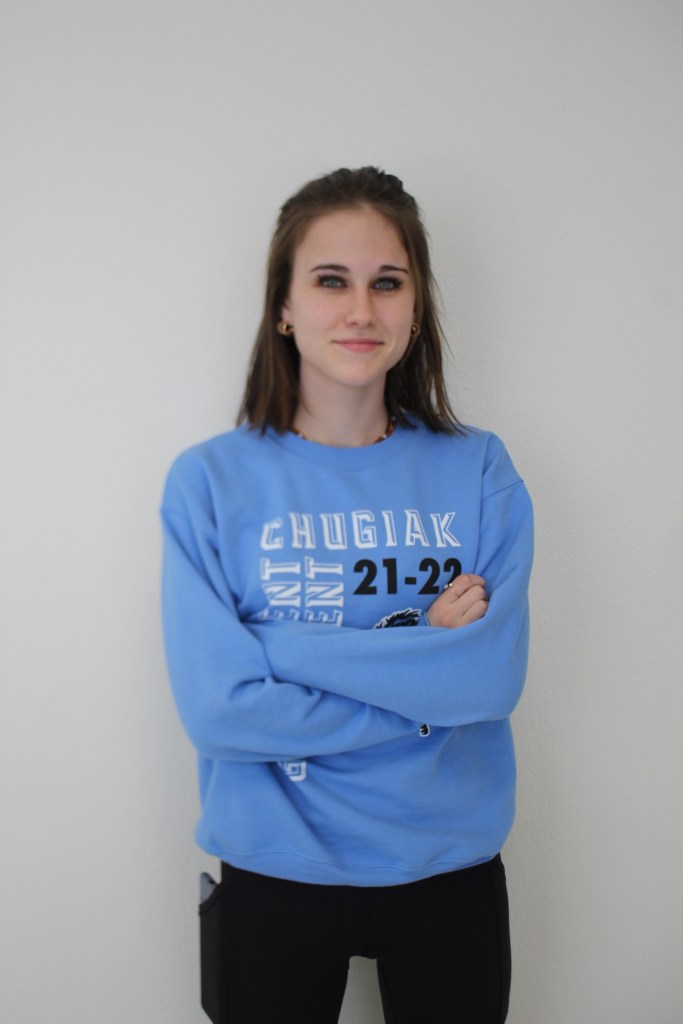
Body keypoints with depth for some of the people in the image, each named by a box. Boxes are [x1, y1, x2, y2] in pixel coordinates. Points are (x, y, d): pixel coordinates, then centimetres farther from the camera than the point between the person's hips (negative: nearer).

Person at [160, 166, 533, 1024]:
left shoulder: (479, 472, -3)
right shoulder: (211, 480, -9)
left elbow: (496, 676, -14)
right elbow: (216, 706, -16)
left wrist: (285, 644, -18)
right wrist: (421, 656, -16)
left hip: (451, 867, 2)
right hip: (275, 873, -1)